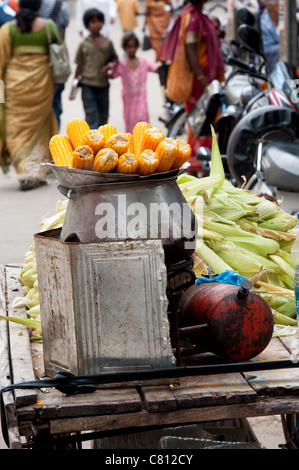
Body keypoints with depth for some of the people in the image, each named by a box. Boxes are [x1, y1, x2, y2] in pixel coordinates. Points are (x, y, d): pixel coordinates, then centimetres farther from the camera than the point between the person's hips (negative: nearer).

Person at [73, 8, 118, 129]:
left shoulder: (108, 43, 2)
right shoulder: (84, 44, -3)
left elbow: (115, 59, 12)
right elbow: (79, 66, 2)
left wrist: (110, 65, -10)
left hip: (103, 84, 3)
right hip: (88, 84, -3)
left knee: (103, 115, 15)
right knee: (91, 114, -7)